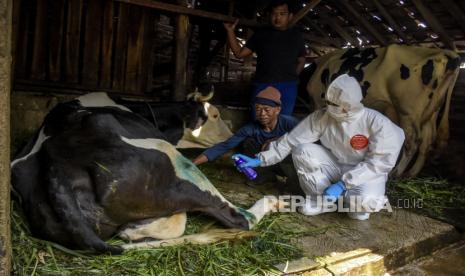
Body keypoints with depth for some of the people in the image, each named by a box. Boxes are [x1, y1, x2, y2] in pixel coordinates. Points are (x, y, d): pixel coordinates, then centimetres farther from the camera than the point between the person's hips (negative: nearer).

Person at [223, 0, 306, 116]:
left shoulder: (295, 36, 12)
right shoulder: (261, 34, 10)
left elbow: (301, 60, 18)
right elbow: (239, 53, 10)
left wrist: (291, 77, 3)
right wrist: (230, 31, 1)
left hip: (288, 87, 1)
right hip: (262, 85, 0)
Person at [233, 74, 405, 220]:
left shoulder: (377, 123, -23)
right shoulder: (321, 117, -15)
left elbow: (380, 162, -23)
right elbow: (290, 140, -12)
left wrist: (342, 184, -29)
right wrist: (260, 160, -15)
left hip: (367, 174, -3)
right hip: (335, 167, 3)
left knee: (366, 201, -37)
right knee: (302, 151, -22)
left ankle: (355, 202, 2)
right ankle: (320, 199, -6)